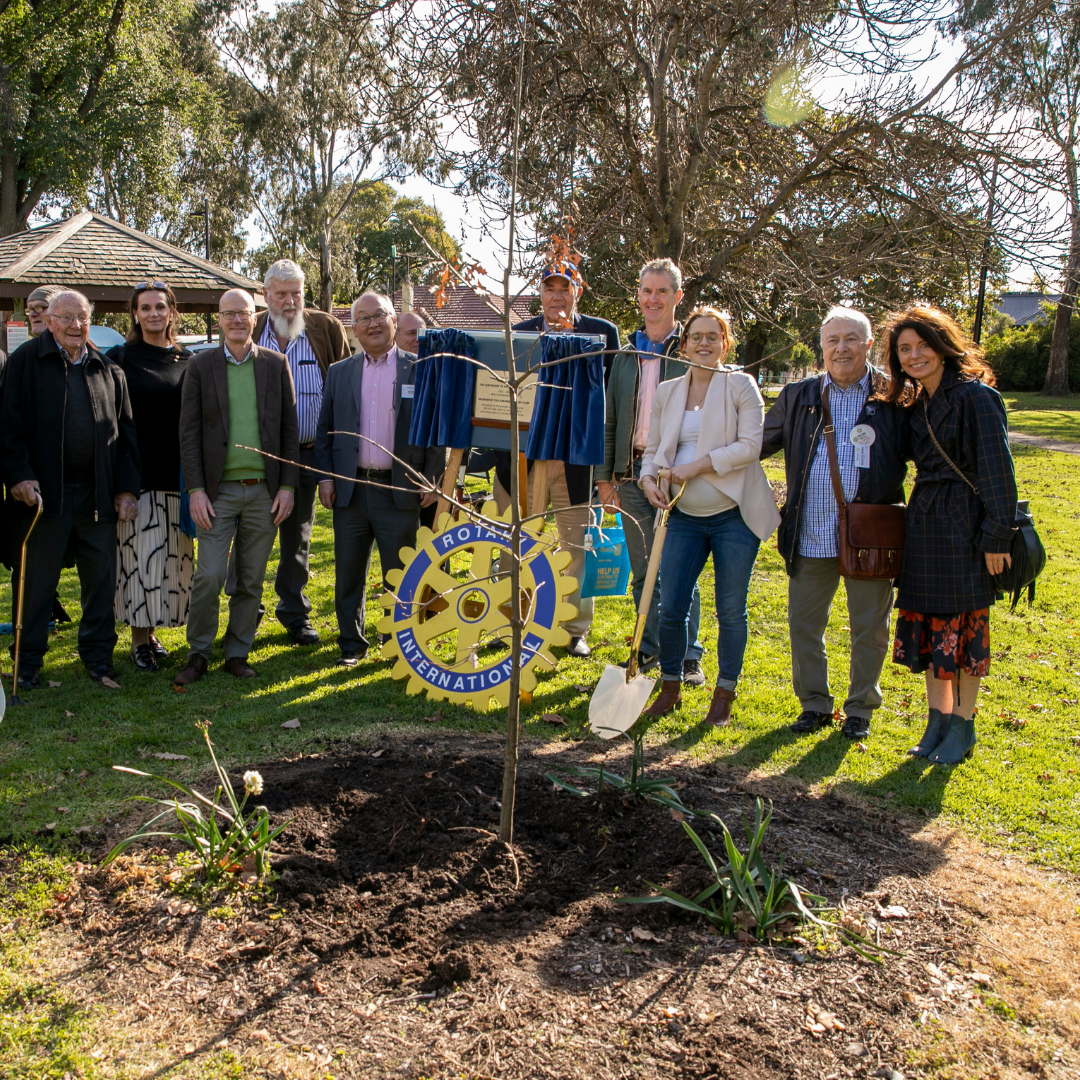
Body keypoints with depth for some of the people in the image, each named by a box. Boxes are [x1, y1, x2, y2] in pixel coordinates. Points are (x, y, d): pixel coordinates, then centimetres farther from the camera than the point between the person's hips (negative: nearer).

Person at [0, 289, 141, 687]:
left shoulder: (108, 370, 11)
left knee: (101, 576, 8)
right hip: (45, 491, -3)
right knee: (37, 579, 6)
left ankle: (98, 654, 22)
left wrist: (126, 488, 4)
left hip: (98, 493, 3)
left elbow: (125, 433, 11)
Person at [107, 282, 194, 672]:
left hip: (176, 477, 3)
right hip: (136, 476, -3)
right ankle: (140, 639, 8)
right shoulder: (120, 358, 2)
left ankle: (152, 629, 20)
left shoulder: (189, 362, 9)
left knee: (172, 558, 6)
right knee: (139, 554, -3)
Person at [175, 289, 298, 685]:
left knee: (251, 581, 8)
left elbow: (289, 429, 7)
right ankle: (198, 655, 13)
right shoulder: (201, 365, 3)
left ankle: (237, 654, 21)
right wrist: (195, 489, -7)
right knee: (209, 577, -4)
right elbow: (189, 432, 0)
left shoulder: (276, 364, 6)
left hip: (264, 491, 2)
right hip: (219, 490, -1)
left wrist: (287, 486, 0)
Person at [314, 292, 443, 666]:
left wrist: (432, 478, -5)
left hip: (399, 491, -2)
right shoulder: (339, 372, 11)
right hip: (350, 490, 3)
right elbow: (325, 429, 12)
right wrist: (325, 475, 2)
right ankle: (352, 644, 23)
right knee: (348, 575, 9)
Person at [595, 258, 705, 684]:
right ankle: (650, 648, 22)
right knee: (643, 569, 11)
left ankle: (688, 657, 9)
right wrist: (605, 473, 8)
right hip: (632, 472, 4)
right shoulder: (627, 353, 13)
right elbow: (610, 419, 15)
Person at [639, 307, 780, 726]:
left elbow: (750, 445, -11)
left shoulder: (741, 385, -2)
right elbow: (653, 448, 12)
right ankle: (670, 687, 23)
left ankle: (724, 695, 20)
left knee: (730, 611, 4)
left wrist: (696, 465, -17)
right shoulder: (667, 392, 10)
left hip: (734, 515, -3)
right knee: (670, 608, 2)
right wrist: (649, 478, -10)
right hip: (685, 516, 3)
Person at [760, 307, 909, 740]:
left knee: (869, 630, 10)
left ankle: (860, 709, 29)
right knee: (803, 623, 11)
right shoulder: (798, 396, 9)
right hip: (811, 537, 3)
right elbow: (758, 444, 16)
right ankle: (814, 703, 30)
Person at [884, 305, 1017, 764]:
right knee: (930, 623, 10)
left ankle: (962, 726, 13)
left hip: (964, 527, -7)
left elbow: (997, 468, -14)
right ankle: (937, 720, 20)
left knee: (962, 623, 1)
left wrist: (996, 537, -16)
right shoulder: (918, 405, 13)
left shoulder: (974, 396, -10)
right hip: (923, 525, 7)